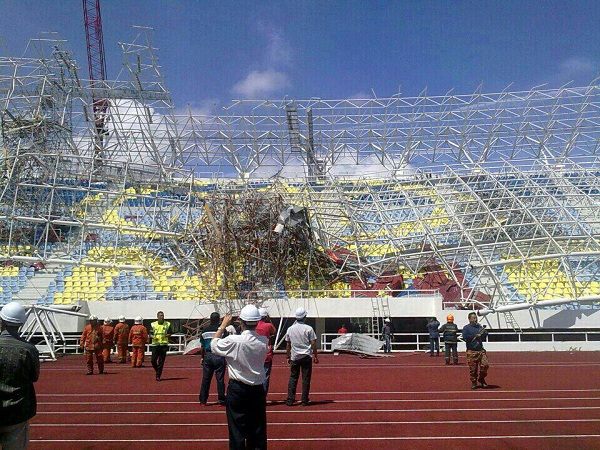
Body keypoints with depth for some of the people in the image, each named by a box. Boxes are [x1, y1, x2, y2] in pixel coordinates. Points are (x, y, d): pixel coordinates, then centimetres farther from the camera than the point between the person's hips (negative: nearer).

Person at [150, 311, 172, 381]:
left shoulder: (167, 324, 5)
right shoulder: (153, 324, 6)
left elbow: (170, 334, 7)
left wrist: (166, 335, -14)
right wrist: (153, 337, -12)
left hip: (164, 344, -1)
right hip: (155, 344, 1)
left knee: (161, 361, -1)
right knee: (153, 360, -3)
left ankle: (158, 375, 7)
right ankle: (157, 371, 24)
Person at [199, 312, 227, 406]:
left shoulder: (205, 330, 4)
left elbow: (202, 347, 8)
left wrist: (202, 357, 17)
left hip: (207, 356, 3)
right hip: (219, 356, -3)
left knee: (205, 379, 10)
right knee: (220, 379, 3)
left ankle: (203, 399, 15)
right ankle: (221, 399, 8)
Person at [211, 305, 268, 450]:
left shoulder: (234, 341, -18)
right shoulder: (263, 341, -8)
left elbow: (214, 345, -3)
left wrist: (223, 326, 6)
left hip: (237, 389, -3)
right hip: (258, 389, 3)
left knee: (237, 428, 5)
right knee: (258, 429, 13)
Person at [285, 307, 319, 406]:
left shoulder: (290, 329, 2)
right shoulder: (308, 328, -8)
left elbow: (288, 345, 8)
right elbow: (313, 344, -7)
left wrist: (288, 357, 18)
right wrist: (315, 356, 2)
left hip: (294, 357, 3)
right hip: (306, 357, -3)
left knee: (293, 378, 10)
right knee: (306, 379, 4)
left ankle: (290, 400, 8)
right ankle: (304, 400, 6)